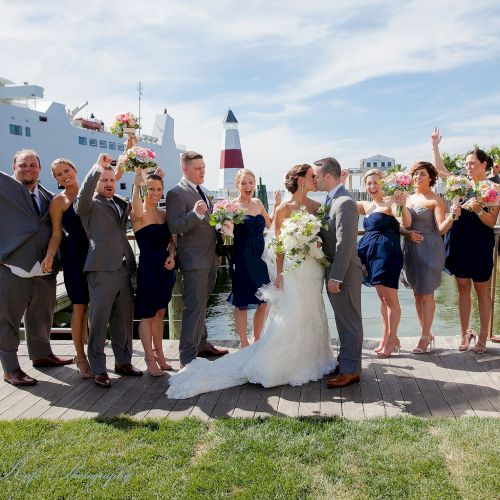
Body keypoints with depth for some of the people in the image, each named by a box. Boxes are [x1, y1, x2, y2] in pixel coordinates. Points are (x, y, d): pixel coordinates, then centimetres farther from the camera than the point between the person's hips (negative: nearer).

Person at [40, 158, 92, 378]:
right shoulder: (58, 201, 1)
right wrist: (49, 256, -17)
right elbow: (56, 234, -1)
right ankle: (80, 356, 10)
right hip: (74, 256, -3)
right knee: (80, 306, -1)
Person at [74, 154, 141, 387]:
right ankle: (98, 370, 9)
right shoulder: (90, 205, -1)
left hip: (124, 269, 6)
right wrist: (98, 166, -27)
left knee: (124, 320, 13)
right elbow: (83, 195, -20)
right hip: (101, 270, -6)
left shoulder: (122, 204, 19)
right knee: (99, 322, 0)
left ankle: (123, 361, 26)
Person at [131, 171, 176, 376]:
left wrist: (171, 256, -5)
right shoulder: (138, 214, -11)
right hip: (148, 267, -6)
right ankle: (150, 359, 19)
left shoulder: (164, 213, 9)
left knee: (159, 313, 17)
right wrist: (136, 185, -46)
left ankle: (159, 355, 31)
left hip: (165, 267, 6)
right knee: (147, 315, 5)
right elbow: (137, 212, -37)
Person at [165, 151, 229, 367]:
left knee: (200, 306, 20)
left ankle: (202, 345, 33)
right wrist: (195, 213, -33)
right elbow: (174, 227, -20)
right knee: (194, 308, -7)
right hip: (194, 260, -9)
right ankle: (188, 357, 0)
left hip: (210, 259, 9)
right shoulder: (176, 193, -10)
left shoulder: (203, 192, 17)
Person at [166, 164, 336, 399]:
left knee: (312, 317, 15)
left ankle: (308, 362, 31)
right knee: (291, 319, -3)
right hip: (294, 270, -6)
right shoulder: (284, 209, -7)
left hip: (314, 270, 6)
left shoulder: (317, 206, 7)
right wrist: (279, 274, -11)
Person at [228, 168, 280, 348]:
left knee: (264, 301, 10)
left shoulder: (258, 203, 10)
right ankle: (243, 342, 20)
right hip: (242, 259, -6)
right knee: (242, 302, 4)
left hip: (260, 257, 6)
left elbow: (270, 224, 22)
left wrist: (277, 204, 12)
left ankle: (256, 338, 29)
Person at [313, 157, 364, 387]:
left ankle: (350, 370, 11)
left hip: (344, 273, -9)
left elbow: (345, 243, -23)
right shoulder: (331, 200, 12)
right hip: (334, 270, 9)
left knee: (349, 321, 1)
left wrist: (336, 277, -22)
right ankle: (346, 363, 29)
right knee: (343, 321, 17)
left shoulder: (344, 203, -18)